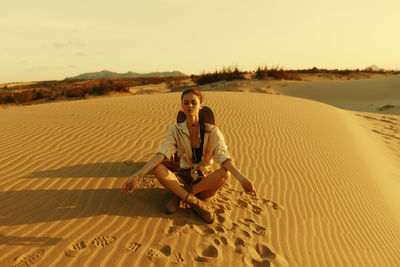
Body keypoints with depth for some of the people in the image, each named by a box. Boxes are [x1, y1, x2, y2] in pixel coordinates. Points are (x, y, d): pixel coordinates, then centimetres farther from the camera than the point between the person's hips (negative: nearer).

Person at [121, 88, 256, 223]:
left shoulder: (211, 131, -7)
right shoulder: (176, 131, -3)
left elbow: (223, 156, -21)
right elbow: (161, 154, -16)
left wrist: (241, 177, -41)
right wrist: (137, 175, -32)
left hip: (205, 179, -1)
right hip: (183, 178, 1)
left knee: (224, 173, -33)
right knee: (157, 169, -26)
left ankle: (180, 195, -21)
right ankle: (196, 202, -27)